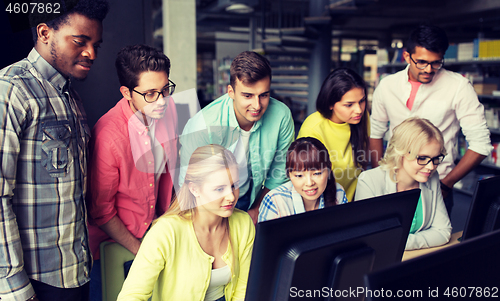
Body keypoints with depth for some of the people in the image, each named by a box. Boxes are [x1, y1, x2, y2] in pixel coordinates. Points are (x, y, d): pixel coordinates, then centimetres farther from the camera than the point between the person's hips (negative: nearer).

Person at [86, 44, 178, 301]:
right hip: (112, 235, -5)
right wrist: (141, 252, -12)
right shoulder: (108, 136, -30)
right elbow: (101, 211, -17)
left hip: (154, 225, 5)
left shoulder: (167, 108, -12)